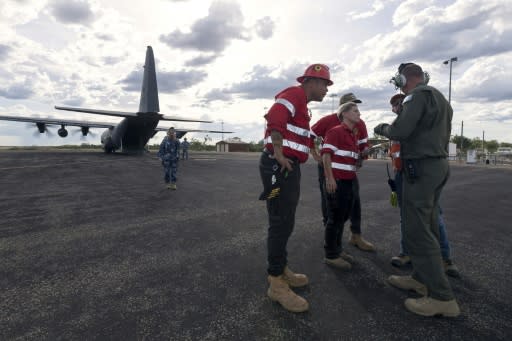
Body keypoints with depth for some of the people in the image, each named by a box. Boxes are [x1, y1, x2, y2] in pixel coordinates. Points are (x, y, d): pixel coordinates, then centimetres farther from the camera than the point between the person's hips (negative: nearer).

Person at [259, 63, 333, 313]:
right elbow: (274, 117, -25)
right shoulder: (294, 94, -8)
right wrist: (279, 155, -24)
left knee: (285, 222, 16)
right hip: (279, 166, -11)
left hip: (289, 167, 11)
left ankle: (281, 270, 29)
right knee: (281, 223, -7)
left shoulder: (301, 104, 25)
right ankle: (276, 283, 3)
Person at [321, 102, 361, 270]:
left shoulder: (354, 135, 18)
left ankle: (337, 250, 28)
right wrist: (330, 178, -21)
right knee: (335, 218, -2)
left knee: (343, 217, 14)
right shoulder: (335, 132, -8)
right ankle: (331, 256, 9)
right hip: (337, 181, -8)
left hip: (351, 181, 8)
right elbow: (326, 155, -15)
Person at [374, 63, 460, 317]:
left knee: (417, 231, -7)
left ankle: (442, 297, -2)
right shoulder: (440, 98, 20)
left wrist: (382, 129, -1)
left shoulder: (418, 95, -10)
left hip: (421, 167, -10)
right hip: (438, 164, 10)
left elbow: (400, 130, -22)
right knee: (427, 226, 14)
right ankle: (421, 279, 25)